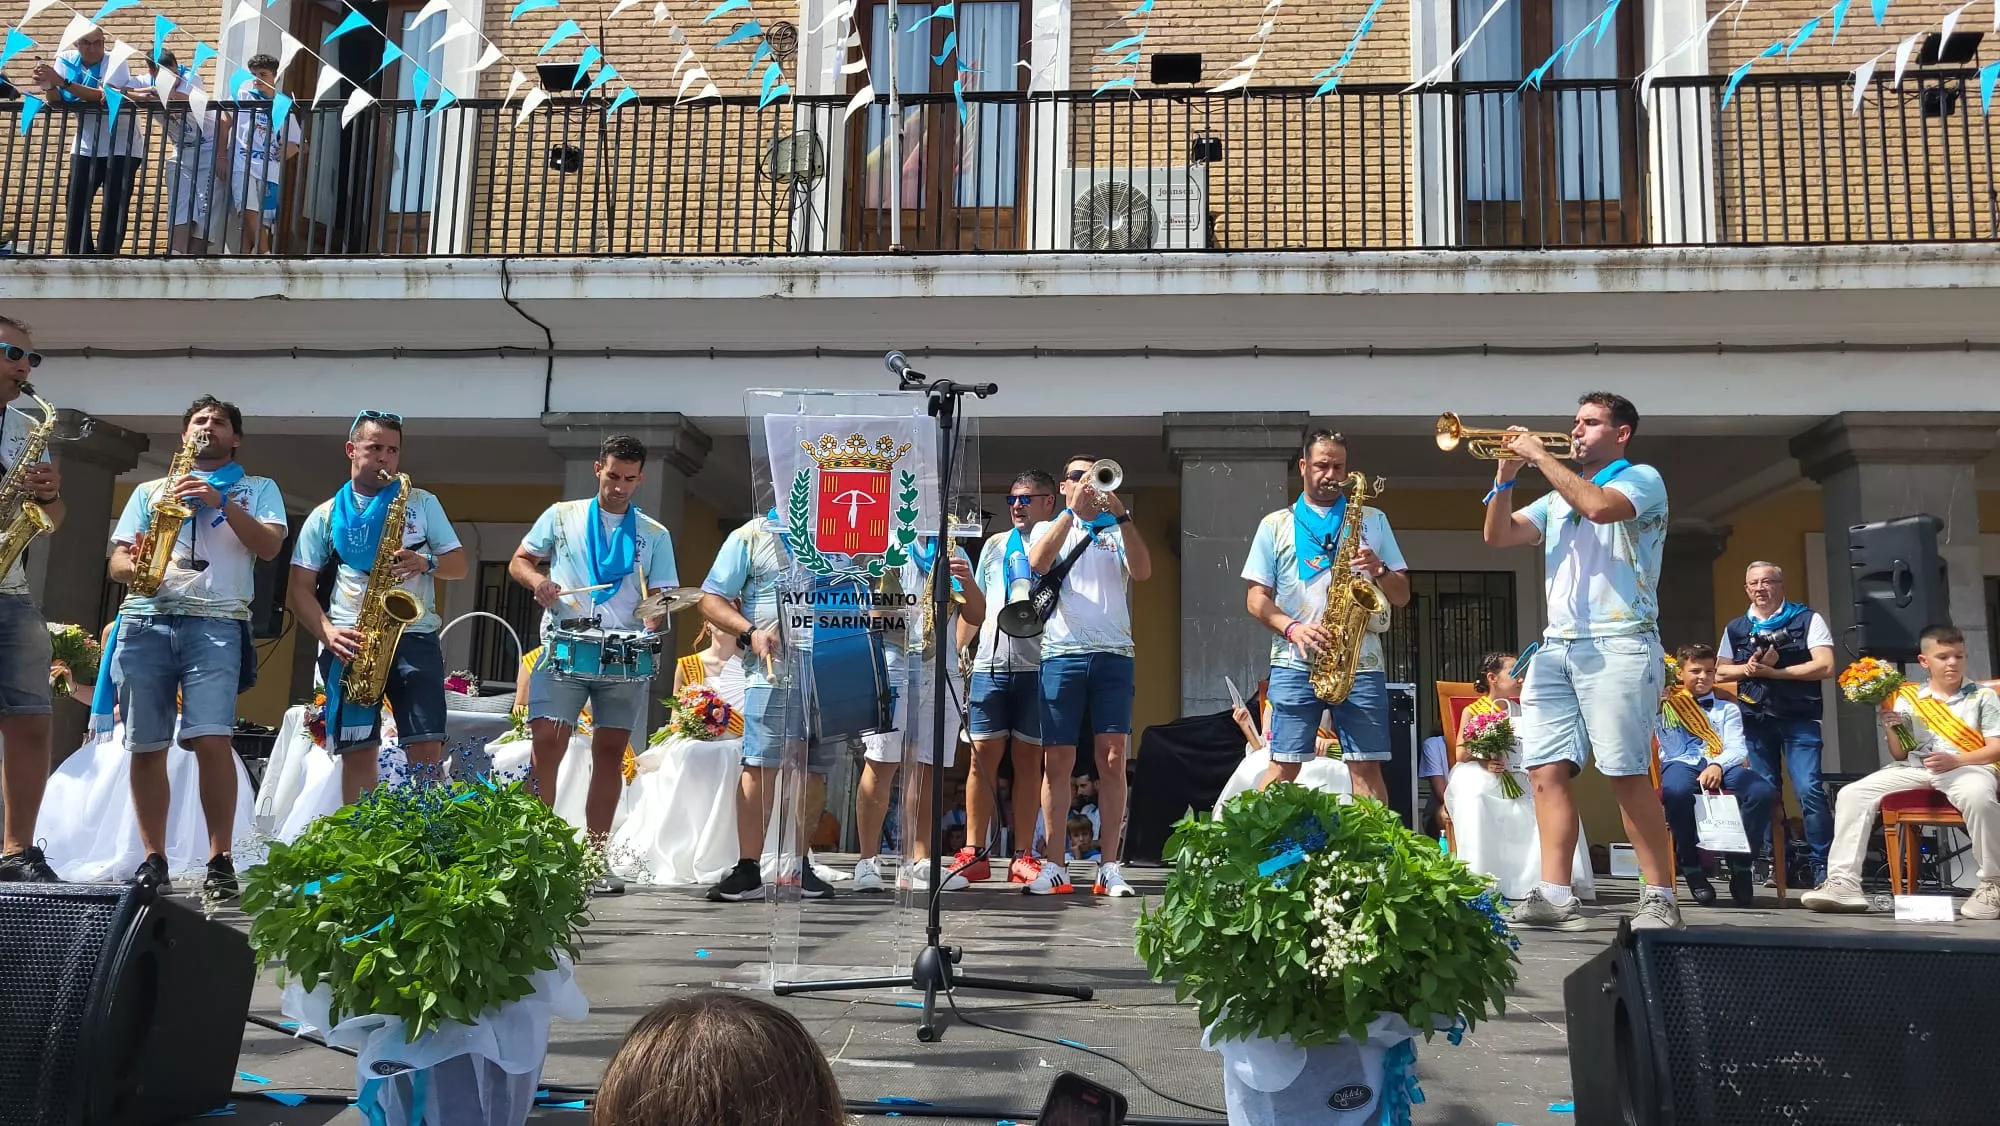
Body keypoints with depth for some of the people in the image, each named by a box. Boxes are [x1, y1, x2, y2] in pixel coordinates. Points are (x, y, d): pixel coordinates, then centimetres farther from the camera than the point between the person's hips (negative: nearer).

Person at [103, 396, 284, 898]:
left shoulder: (258, 488, 17)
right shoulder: (149, 491, 23)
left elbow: (270, 546, 0)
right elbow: (116, 562, 15)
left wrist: (222, 502, -11)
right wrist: (134, 567, -9)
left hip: (216, 623, -3)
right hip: (144, 621, 3)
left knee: (211, 739, -17)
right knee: (145, 747, 0)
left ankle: (220, 861, -10)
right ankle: (153, 859, 10)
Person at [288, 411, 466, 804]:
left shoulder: (423, 503, 14)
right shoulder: (326, 515, 11)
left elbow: (459, 565, 12)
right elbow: (300, 588, 7)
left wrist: (426, 563, -10)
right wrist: (327, 632, -11)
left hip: (414, 636, 0)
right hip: (351, 643, 0)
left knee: (427, 746, -10)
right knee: (356, 751, -3)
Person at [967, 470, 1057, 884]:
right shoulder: (995, 544, 19)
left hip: (1037, 663, -2)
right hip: (990, 660, 3)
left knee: (1028, 757, 1)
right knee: (984, 753, -1)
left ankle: (1023, 856, 7)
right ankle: (974, 854, 4)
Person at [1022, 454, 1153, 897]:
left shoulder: (1118, 532, 17)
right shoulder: (1049, 528, 16)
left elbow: (1143, 571, -2)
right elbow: (1037, 563, -6)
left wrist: (1120, 513, -8)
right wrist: (1072, 510, -8)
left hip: (1113, 655, 1)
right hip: (1061, 653, 0)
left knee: (1113, 760, -4)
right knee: (1057, 761, -1)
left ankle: (1110, 868, 0)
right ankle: (1054, 867, 4)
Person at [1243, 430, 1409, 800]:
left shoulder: (1373, 520, 17)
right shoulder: (1275, 525, 13)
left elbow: (1402, 596, 14)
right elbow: (1257, 599, 7)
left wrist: (1379, 570, -8)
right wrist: (1292, 627, -12)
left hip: (1361, 661, 1)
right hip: (1294, 662, -1)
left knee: (1367, 768, -2)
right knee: (1283, 768, -5)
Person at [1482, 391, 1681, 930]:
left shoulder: (1641, 478, 6)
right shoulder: (1557, 498, 25)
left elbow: (1599, 507, -16)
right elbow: (1498, 535, 16)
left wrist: (1540, 456, -8)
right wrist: (1506, 476, 4)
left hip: (1618, 646, -6)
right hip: (1554, 648, 6)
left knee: (1628, 773, -9)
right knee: (1547, 769, -4)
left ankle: (1660, 898, -1)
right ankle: (1554, 896, -4)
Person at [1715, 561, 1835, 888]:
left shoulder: (1807, 620, 2)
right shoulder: (1736, 628, 13)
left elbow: (1825, 667, -8)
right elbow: (1720, 672, 15)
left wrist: (1774, 671, -12)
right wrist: (1748, 668, -5)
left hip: (1798, 719, -4)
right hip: (1755, 720, 4)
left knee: (1809, 789, -12)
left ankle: (1822, 864, -3)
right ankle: (1772, 862, 14)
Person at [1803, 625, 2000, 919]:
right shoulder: (1908, 698, 14)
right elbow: (1900, 755, 14)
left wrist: (1955, 760, -18)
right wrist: (1890, 729, -7)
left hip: (1970, 766, -3)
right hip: (1916, 768, 4)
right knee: (1851, 794, -17)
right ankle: (1844, 884, -21)